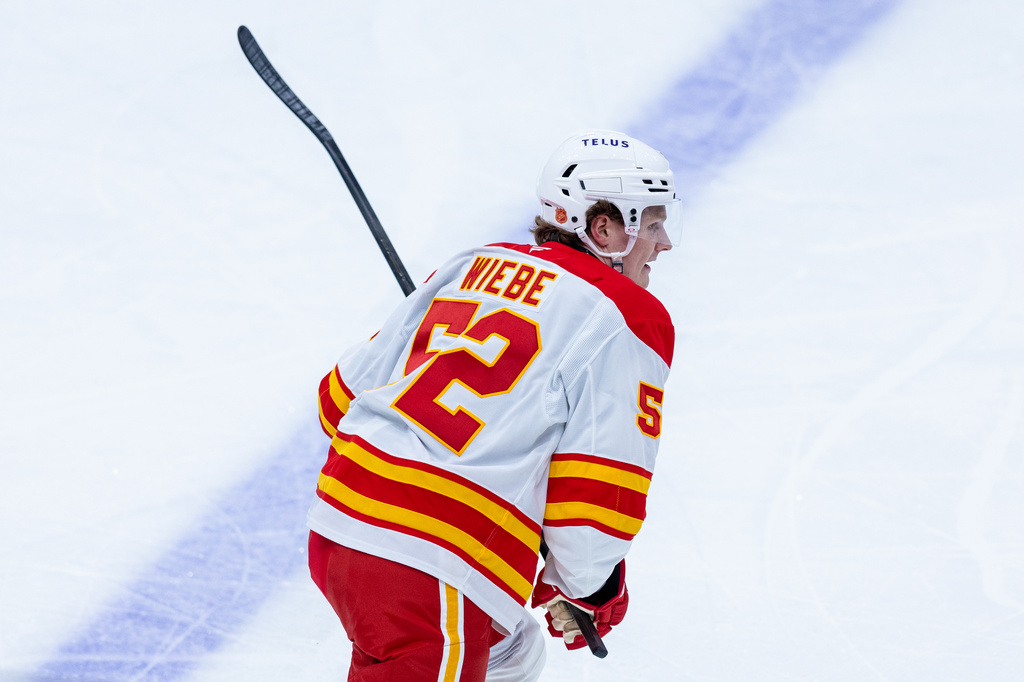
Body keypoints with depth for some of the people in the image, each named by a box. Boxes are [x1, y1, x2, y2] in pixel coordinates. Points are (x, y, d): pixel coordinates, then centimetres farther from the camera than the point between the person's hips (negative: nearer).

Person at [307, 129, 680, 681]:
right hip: (429, 575, -9)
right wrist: (584, 592, 9)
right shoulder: (626, 320, -3)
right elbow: (597, 490, -9)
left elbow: (344, 392, 19)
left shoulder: (475, 266, 18)